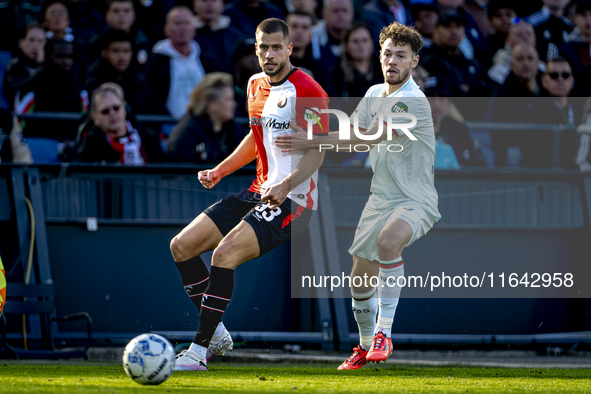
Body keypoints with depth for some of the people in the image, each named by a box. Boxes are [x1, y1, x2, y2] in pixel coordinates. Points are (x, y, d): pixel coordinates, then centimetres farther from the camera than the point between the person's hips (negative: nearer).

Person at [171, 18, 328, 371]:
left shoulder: (307, 91, -12)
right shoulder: (256, 85, 13)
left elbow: (316, 153, -16)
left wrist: (284, 186, -31)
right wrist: (220, 171, 17)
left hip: (293, 200, -9)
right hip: (259, 192, 9)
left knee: (225, 252, -27)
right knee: (181, 246, 0)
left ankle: (199, 352, -23)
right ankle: (216, 333, 8)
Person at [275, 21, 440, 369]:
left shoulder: (414, 102, -19)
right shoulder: (374, 94, 9)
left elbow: (366, 138, -24)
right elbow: (353, 133, 13)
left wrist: (311, 142, -23)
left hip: (416, 201, -8)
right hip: (381, 197, 8)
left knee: (387, 240, -37)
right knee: (361, 276, 6)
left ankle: (384, 331, -29)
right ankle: (366, 346, 31)